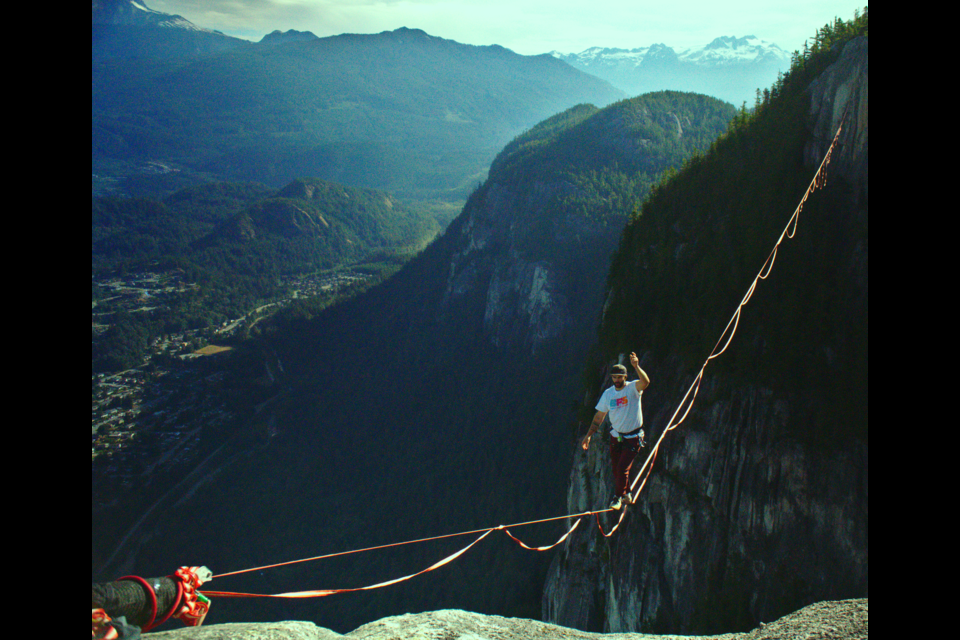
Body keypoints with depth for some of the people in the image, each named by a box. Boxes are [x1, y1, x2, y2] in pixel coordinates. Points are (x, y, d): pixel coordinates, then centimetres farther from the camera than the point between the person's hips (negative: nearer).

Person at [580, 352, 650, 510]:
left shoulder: (633, 388, -14)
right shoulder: (608, 393, -2)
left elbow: (645, 381, -37)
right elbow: (599, 416, 5)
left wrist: (636, 366, -53)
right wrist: (589, 435, 1)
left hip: (633, 438, -4)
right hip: (616, 436, 4)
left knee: (623, 468, -10)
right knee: (616, 469, 11)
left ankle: (618, 497, 11)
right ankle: (625, 495, 35)